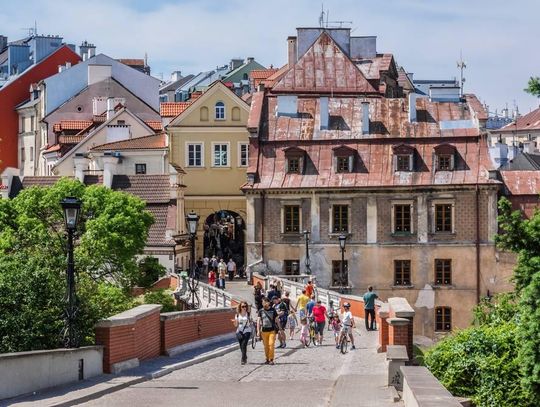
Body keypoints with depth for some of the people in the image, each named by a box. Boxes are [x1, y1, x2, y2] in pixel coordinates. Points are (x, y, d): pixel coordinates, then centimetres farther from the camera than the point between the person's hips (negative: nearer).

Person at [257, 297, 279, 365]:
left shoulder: (273, 310, 4)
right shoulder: (261, 311, 6)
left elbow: (276, 320, 9)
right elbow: (258, 321, 4)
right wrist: (258, 331, -5)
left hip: (272, 330, -2)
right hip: (264, 331, 2)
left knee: (271, 344, -12)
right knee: (266, 346, 5)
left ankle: (271, 360, -8)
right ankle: (267, 359, 17)